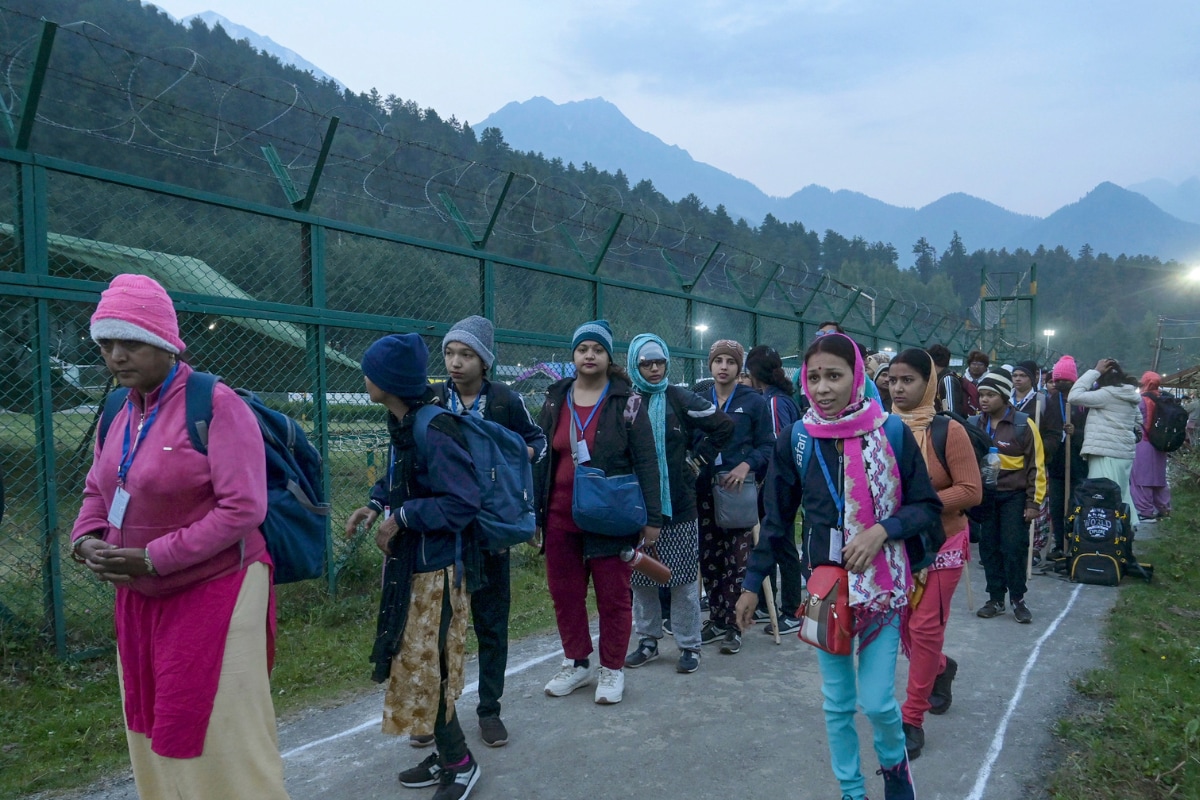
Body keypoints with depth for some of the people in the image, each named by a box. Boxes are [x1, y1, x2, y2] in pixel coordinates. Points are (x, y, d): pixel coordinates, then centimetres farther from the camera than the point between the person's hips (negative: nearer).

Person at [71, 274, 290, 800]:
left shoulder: (215, 405, -17)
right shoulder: (119, 412, 7)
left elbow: (243, 509, -21)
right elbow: (97, 492, 19)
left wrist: (152, 558, -21)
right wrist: (87, 540, -2)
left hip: (212, 594, -7)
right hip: (138, 597, 8)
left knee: (219, 735, 1)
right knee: (152, 731, 18)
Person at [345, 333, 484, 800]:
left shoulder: (433, 431, -23)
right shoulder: (401, 423, 4)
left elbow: (462, 502, -24)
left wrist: (400, 517, -20)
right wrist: (374, 506, 1)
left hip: (435, 568, -9)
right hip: (410, 563, 9)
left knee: (425, 668, 0)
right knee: (413, 663, 17)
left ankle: (460, 762, 20)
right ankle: (446, 754, 33)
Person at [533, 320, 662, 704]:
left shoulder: (626, 402, -5)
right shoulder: (555, 399, 7)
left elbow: (646, 461, -5)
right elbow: (541, 457, 11)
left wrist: (652, 517, -8)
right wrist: (533, 512, 8)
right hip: (561, 515, 4)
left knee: (613, 594, 5)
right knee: (564, 592, 11)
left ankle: (612, 669, 23)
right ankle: (577, 663, 29)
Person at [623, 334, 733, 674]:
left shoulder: (680, 399, -2)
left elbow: (724, 426, 2)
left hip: (677, 502, -2)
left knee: (683, 579, 4)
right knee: (640, 577, 10)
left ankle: (689, 646, 16)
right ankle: (647, 641, 25)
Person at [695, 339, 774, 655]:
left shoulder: (753, 401, 1)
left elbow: (767, 445, 0)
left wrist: (746, 465, -15)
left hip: (739, 488, -3)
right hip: (705, 488, 3)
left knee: (737, 560, -3)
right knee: (709, 557, 8)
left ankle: (733, 626, 6)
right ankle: (716, 620, 21)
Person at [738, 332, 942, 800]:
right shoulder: (795, 440, -4)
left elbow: (928, 508, -1)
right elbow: (776, 520, 4)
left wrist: (882, 530, -19)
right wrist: (752, 584, 5)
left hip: (882, 584, -2)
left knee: (877, 700, -1)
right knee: (837, 701, 11)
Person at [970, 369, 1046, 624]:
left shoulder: (1024, 425, -8)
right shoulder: (973, 424, 1)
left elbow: (1036, 466, -4)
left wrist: (1034, 502, -6)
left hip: (1013, 496, -3)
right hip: (983, 495, 3)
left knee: (1014, 548, -3)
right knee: (989, 547, 7)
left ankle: (1018, 599, 13)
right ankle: (995, 598, 18)